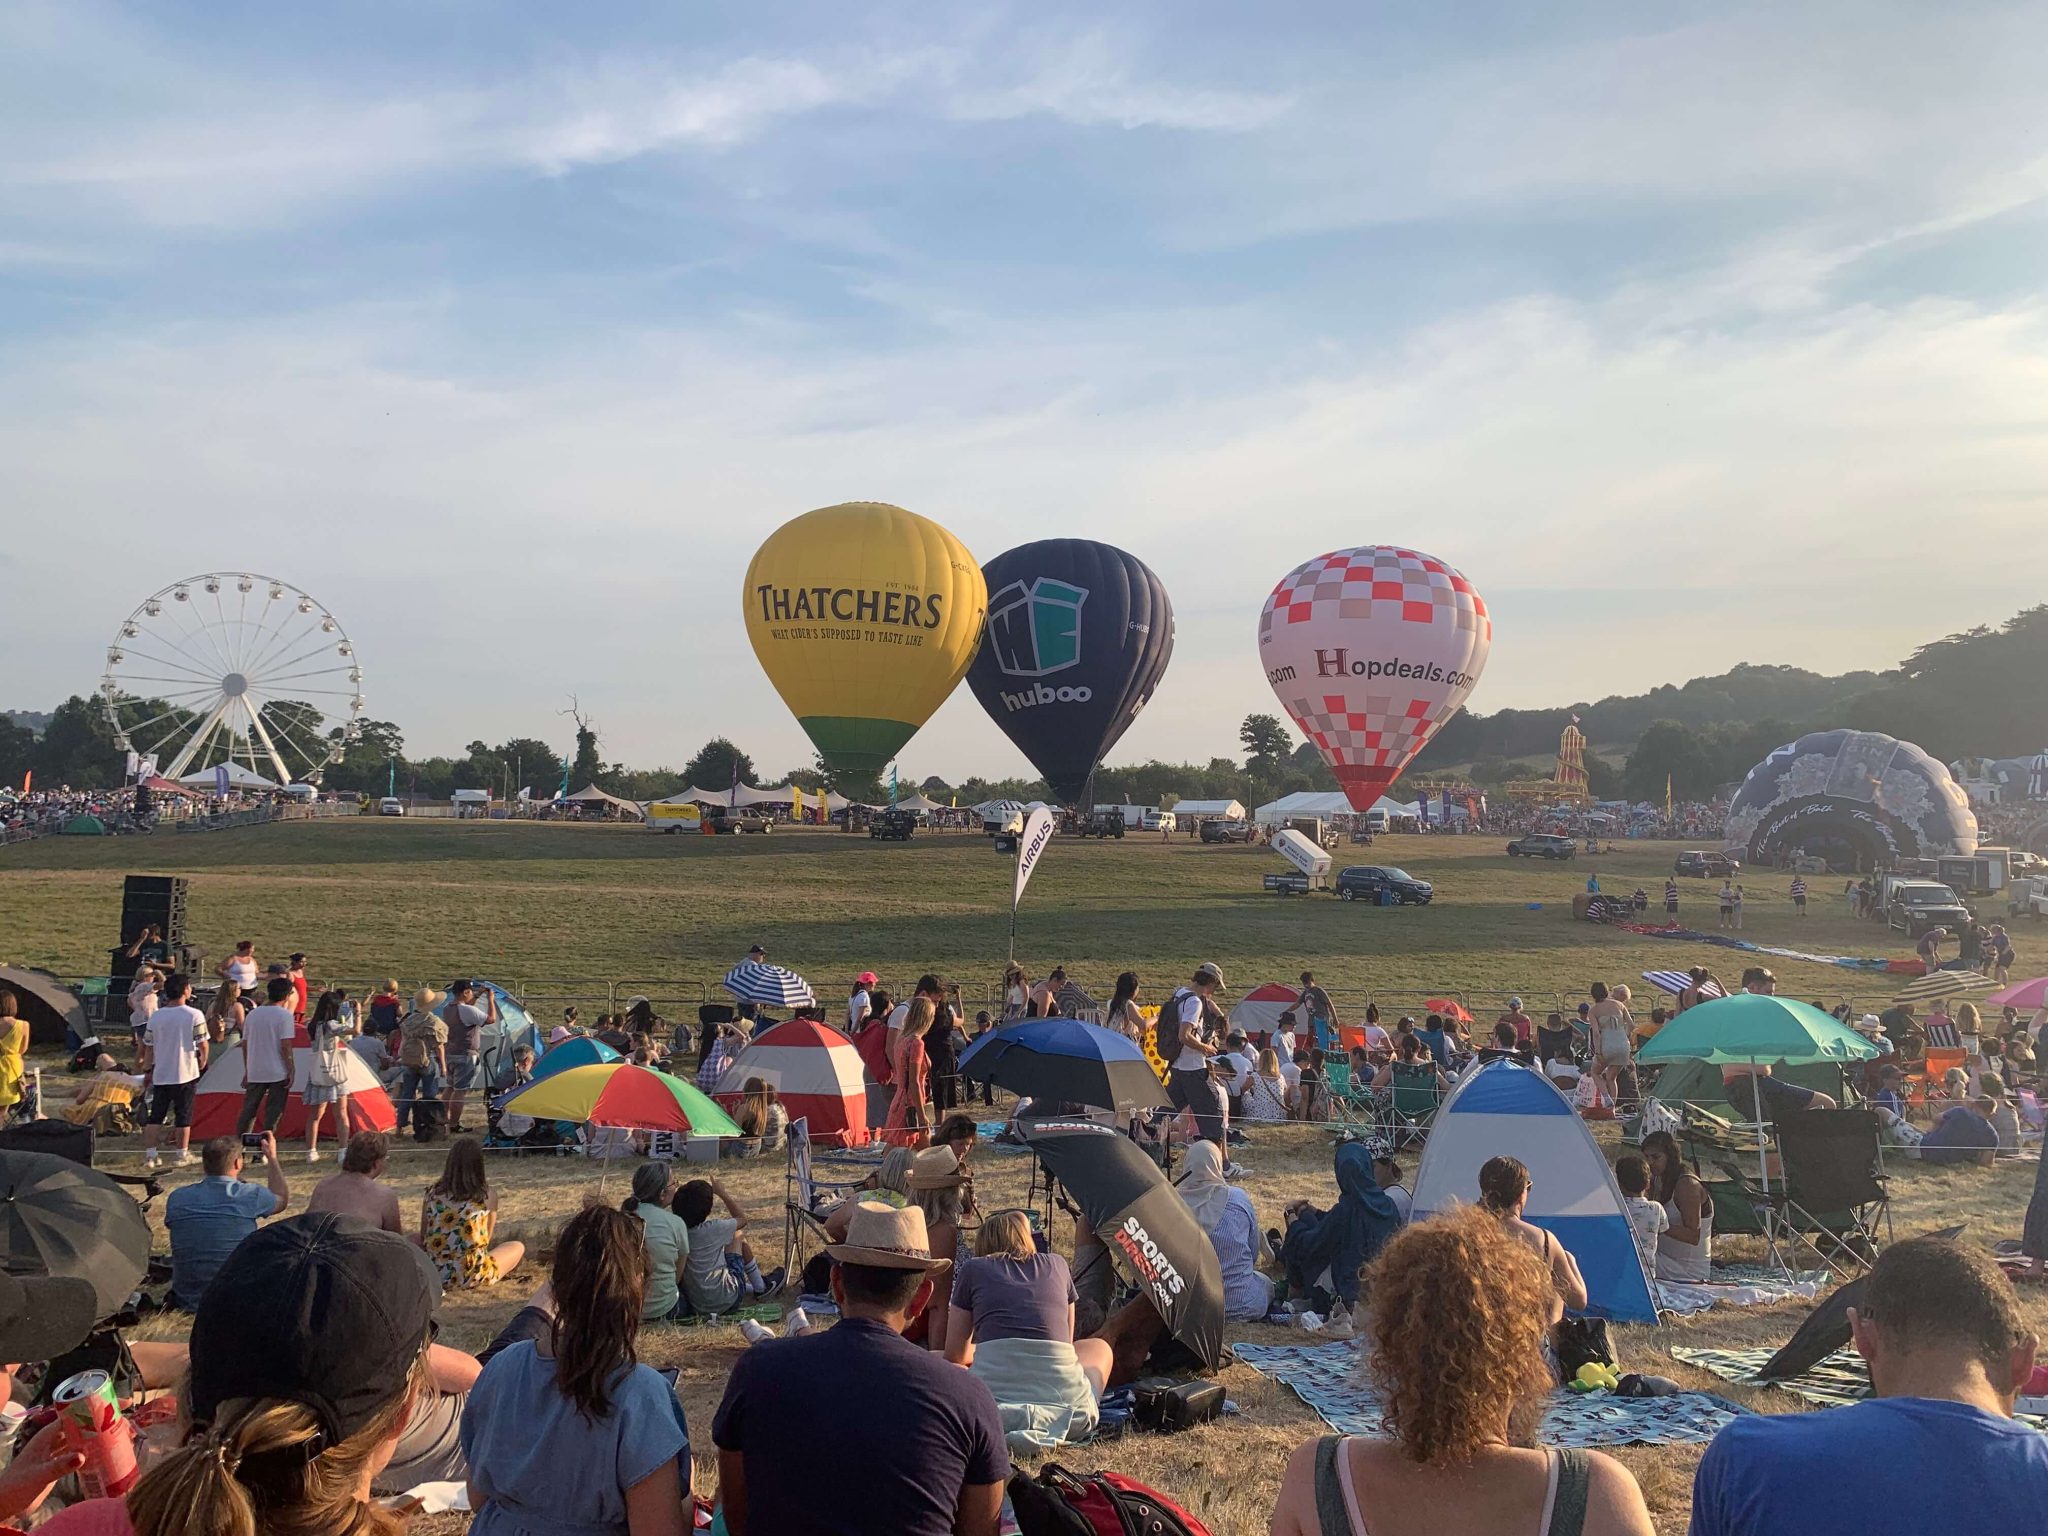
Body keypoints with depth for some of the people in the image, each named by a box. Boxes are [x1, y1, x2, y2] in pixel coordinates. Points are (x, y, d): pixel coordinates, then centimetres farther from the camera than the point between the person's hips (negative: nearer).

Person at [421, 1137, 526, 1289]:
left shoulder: (431, 1192, -2)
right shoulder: (488, 1195, -9)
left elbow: (422, 1239, 6)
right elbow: (486, 1240, 3)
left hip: (432, 1272, 4)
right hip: (469, 1276, -4)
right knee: (518, 1247, 22)